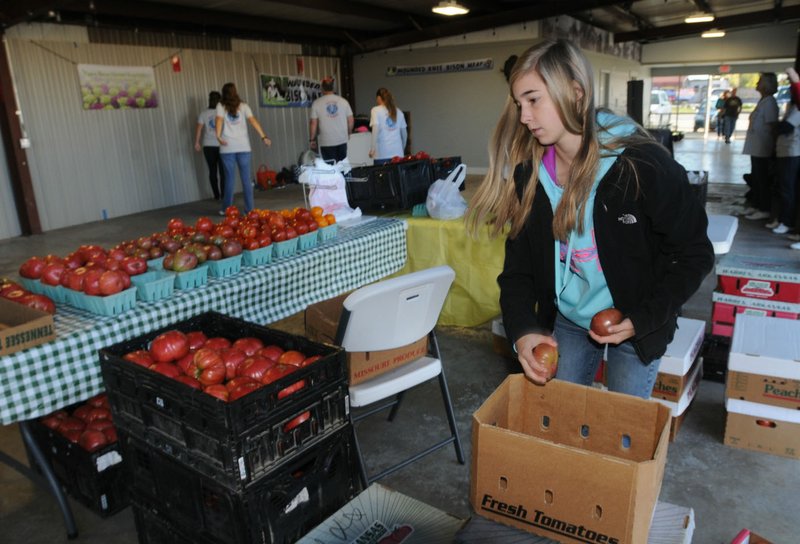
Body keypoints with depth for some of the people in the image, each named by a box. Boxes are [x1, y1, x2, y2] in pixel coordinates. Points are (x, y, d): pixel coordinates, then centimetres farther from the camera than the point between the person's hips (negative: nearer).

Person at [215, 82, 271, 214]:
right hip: (243, 146, 1)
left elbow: (219, 120, -10)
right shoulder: (243, 106, 9)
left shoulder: (221, 106, 6)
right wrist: (263, 137, -9)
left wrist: (218, 136, -21)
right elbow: (253, 121, -3)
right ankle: (249, 208, 4)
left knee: (230, 179, 5)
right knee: (246, 178, 5)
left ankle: (227, 209, 10)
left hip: (227, 147, -1)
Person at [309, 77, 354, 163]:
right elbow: (350, 120, 5)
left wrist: (312, 139, 5)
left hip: (326, 143, -2)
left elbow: (313, 124, -6)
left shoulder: (316, 103, -5)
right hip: (342, 140, 2)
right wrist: (348, 134, 20)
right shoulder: (343, 101, 2)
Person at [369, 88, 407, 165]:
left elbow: (376, 129, -13)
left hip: (382, 153, -4)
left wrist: (372, 148, -10)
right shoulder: (398, 111, 15)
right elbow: (404, 133, 16)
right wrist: (403, 149, 28)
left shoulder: (376, 110, 2)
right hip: (397, 152, 4)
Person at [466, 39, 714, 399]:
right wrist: (522, 329, -23)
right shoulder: (528, 174, -11)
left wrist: (642, 320, -20)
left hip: (637, 327, -3)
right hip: (566, 320, 4)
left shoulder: (643, 165, -23)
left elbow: (694, 254, -13)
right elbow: (518, 266, -7)